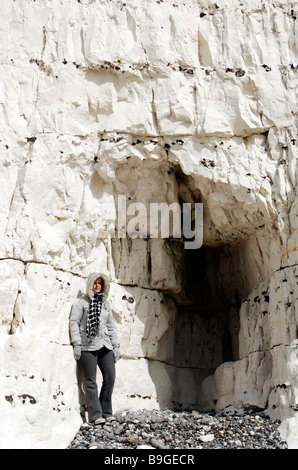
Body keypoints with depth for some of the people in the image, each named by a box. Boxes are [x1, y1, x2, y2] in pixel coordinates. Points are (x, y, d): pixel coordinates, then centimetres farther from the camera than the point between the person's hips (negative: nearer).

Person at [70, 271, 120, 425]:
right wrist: (76, 344, -11)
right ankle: (95, 415, -3)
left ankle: (106, 412, 8)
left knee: (110, 377, -2)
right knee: (91, 382, -4)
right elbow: (74, 322, -3)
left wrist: (116, 345, 15)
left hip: (105, 345, 5)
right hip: (88, 346, -5)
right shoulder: (81, 302, 4)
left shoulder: (105, 303, 20)